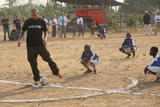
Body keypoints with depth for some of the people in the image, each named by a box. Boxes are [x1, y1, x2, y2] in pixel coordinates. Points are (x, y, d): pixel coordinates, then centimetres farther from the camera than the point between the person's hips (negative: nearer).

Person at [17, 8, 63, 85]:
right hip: (30, 45, 1)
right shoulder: (28, 22, 4)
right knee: (33, 63, 4)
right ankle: (37, 79, 16)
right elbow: (23, 31, 10)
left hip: (40, 44, -1)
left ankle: (56, 72, 6)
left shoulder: (42, 22, 4)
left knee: (48, 58, -11)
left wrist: (45, 38, -10)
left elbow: (45, 32, 10)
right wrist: (19, 40, -4)